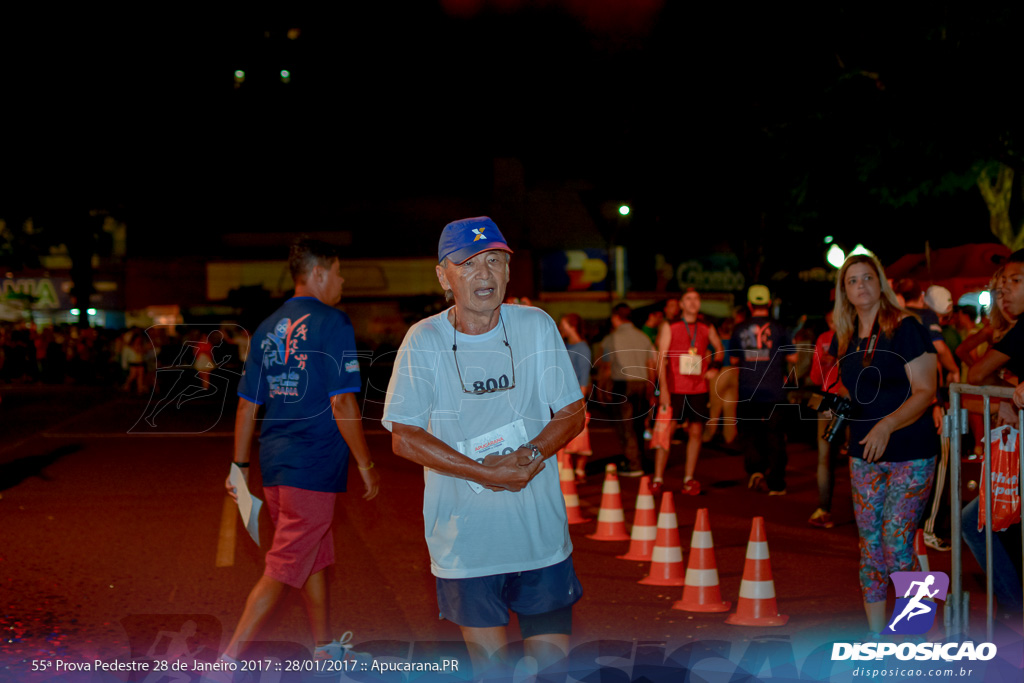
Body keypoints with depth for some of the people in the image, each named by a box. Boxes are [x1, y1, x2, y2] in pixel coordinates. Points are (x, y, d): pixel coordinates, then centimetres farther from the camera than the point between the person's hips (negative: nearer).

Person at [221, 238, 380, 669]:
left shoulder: (267, 329, 11)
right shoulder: (331, 323, -10)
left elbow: (246, 405, 13)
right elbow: (342, 403, -15)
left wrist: (240, 466, 19)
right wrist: (365, 464, -7)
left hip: (274, 464, 8)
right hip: (314, 465, -8)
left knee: (316, 559, 21)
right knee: (283, 570, -3)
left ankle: (325, 650, 33)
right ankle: (230, 659, -4)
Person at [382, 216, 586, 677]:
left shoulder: (537, 327, 0)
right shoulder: (424, 341, -5)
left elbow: (572, 413, 4)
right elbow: (405, 437, -8)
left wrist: (530, 456, -16)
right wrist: (486, 473, -18)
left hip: (540, 531, 2)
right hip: (464, 534, -1)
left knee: (552, 657, 6)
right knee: (490, 664, 5)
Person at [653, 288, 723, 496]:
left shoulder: (707, 329, 10)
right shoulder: (669, 327, 2)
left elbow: (719, 349, 28)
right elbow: (661, 358, -4)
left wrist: (714, 368, 10)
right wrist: (663, 388, -13)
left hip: (698, 390, 3)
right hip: (674, 390, -3)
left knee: (696, 432, 3)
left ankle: (689, 479, 12)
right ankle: (658, 479, 1)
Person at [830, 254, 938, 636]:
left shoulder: (905, 328, -9)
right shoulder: (845, 339, 9)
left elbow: (925, 392, -14)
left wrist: (888, 424, -26)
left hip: (911, 455, -6)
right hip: (864, 456, 6)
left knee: (896, 545, -12)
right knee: (869, 546, 7)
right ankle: (875, 637, 17)